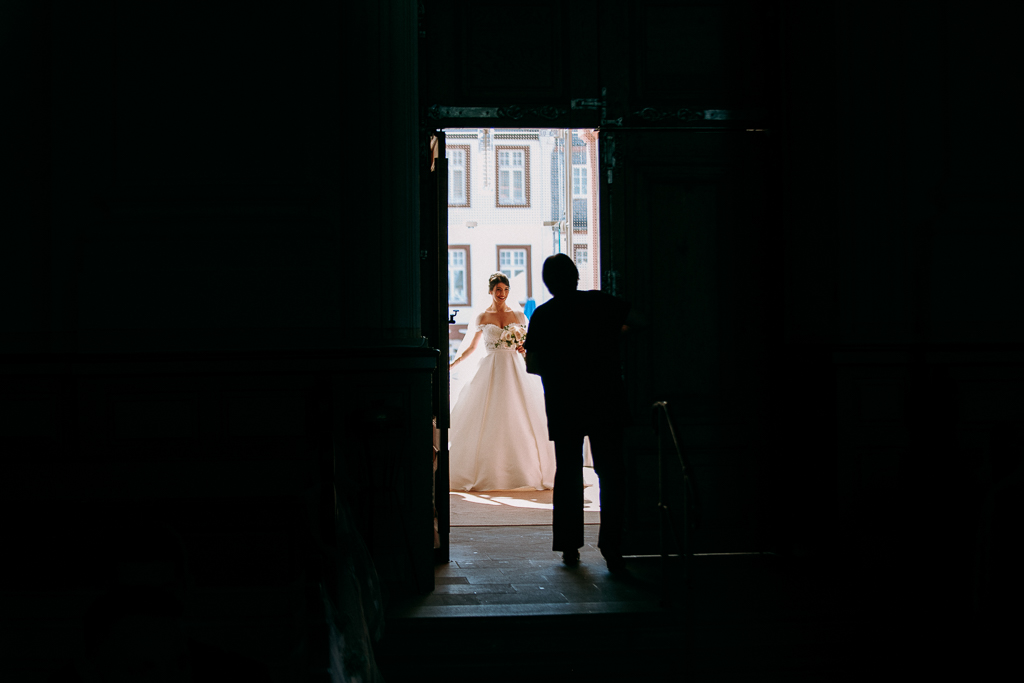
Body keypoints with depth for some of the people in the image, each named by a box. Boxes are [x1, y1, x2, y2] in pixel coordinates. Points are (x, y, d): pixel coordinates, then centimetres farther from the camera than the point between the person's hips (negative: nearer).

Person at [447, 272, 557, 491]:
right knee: (487, 422, -4)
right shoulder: (482, 318, 6)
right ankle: (487, 474, 0)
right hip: (490, 372, -1)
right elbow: (472, 348, 12)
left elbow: (527, 344, 15)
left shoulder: (518, 316, 8)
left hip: (515, 373, 1)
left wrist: (524, 348, -8)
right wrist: (451, 365, 6)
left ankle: (525, 472, 3)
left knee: (518, 421, -4)